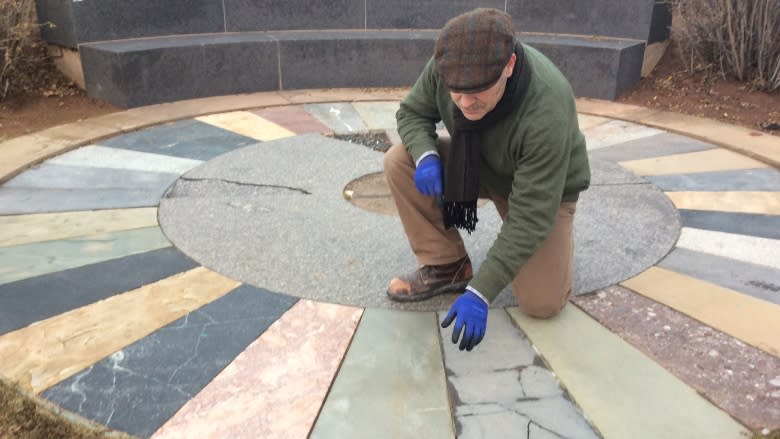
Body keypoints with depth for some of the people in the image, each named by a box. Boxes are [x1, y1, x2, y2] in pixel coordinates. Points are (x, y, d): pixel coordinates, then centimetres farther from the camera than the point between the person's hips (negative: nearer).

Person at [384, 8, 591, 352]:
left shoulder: (546, 113, -40)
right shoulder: (445, 65, -26)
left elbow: (529, 217, -37)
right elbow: (412, 113, -8)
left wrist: (479, 293, -39)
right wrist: (425, 156, -31)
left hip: (545, 189, -4)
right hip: (476, 167, 5)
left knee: (542, 303, -17)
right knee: (399, 162, -19)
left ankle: (557, 237, 15)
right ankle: (446, 266, -4)